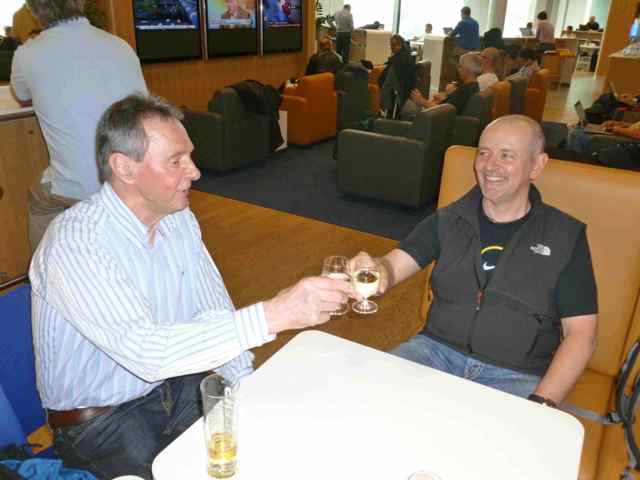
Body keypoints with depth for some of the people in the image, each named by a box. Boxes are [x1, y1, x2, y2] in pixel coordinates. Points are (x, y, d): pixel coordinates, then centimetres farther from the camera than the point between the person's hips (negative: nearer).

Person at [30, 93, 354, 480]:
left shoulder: (180, 219, -3)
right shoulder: (75, 243, -26)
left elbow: (216, 316, 1)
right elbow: (144, 351, -36)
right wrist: (271, 316, -41)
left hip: (176, 385, 6)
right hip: (101, 419, -5)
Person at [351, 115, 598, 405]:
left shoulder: (565, 236, 2)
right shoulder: (448, 221, 7)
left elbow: (580, 334, -1)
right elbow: (393, 265, -3)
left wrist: (541, 404, -14)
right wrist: (375, 271, -29)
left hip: (516, 376, -1)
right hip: (437, 349, 2)